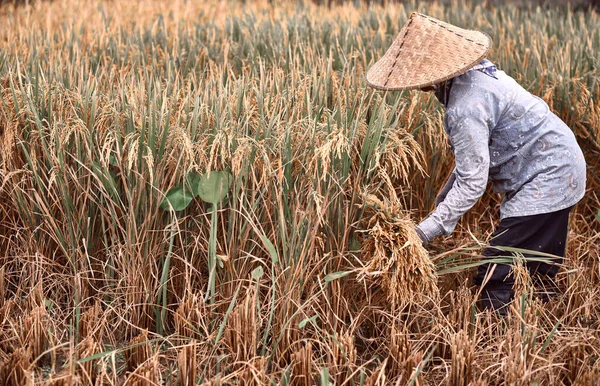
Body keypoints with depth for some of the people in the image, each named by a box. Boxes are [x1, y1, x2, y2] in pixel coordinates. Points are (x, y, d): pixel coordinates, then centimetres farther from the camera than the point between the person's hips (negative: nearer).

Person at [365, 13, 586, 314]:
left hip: (545, 180, -10)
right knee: (540, 274, 23)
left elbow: (472, 183, -29)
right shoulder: (470, 70, 0)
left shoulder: (466, 107, -30)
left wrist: (425, 231, -26)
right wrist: (445, 195, 8)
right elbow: (475, 150, 10)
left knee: (495, 278, -9)